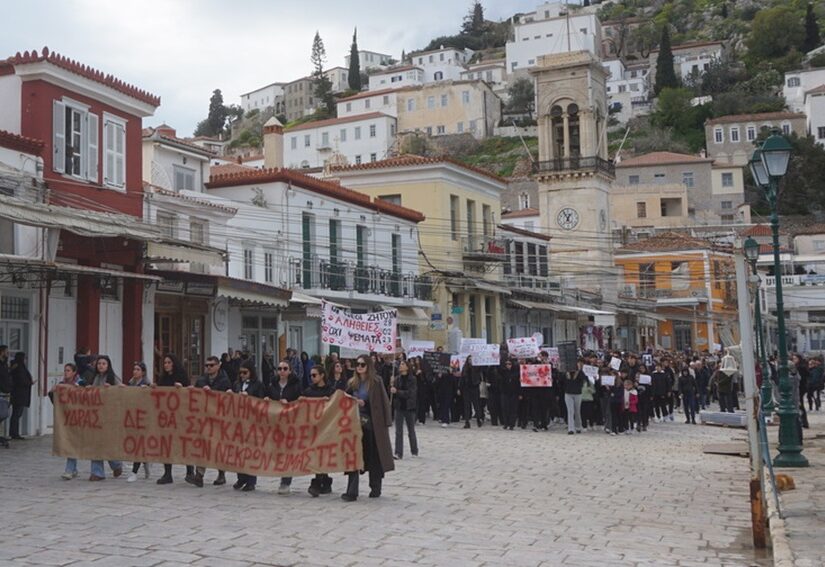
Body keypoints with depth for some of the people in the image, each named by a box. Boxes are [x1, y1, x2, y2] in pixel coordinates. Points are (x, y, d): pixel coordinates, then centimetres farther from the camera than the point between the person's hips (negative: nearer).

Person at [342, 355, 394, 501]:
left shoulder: (376, 381, -6)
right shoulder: (353, 382, 9)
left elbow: (383, 402, -7)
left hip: (372, 424, -4)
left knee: (373, 456, 7)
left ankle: (376, 488, 22)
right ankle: (352, 492, -5)